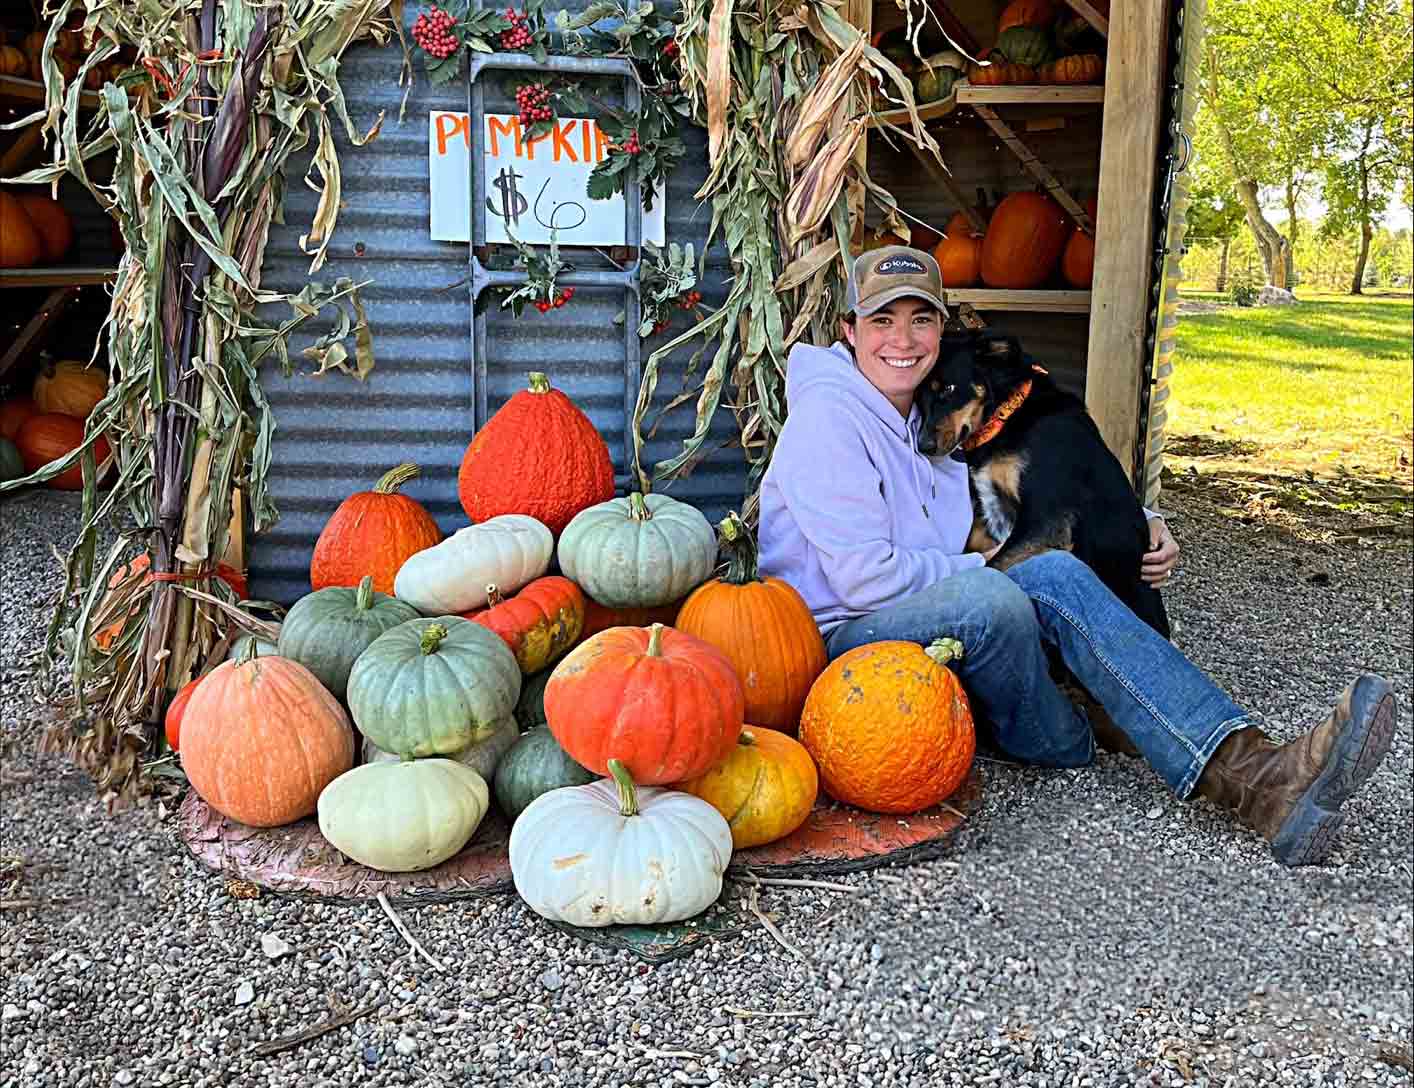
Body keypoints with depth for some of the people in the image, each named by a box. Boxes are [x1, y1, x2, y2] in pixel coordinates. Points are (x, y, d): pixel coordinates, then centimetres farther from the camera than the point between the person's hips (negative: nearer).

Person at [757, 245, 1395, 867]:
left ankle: (1245, 768, -25)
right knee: (990, 597, -35)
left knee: (1055, 574, -18)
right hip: (838, 642, -7)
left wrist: (1136, 527, 5)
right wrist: (981, 570, -7)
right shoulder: (828, 415, -11)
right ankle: (1063, 741, -11)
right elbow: (867, 578, -19)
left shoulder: (920, 423, 16)